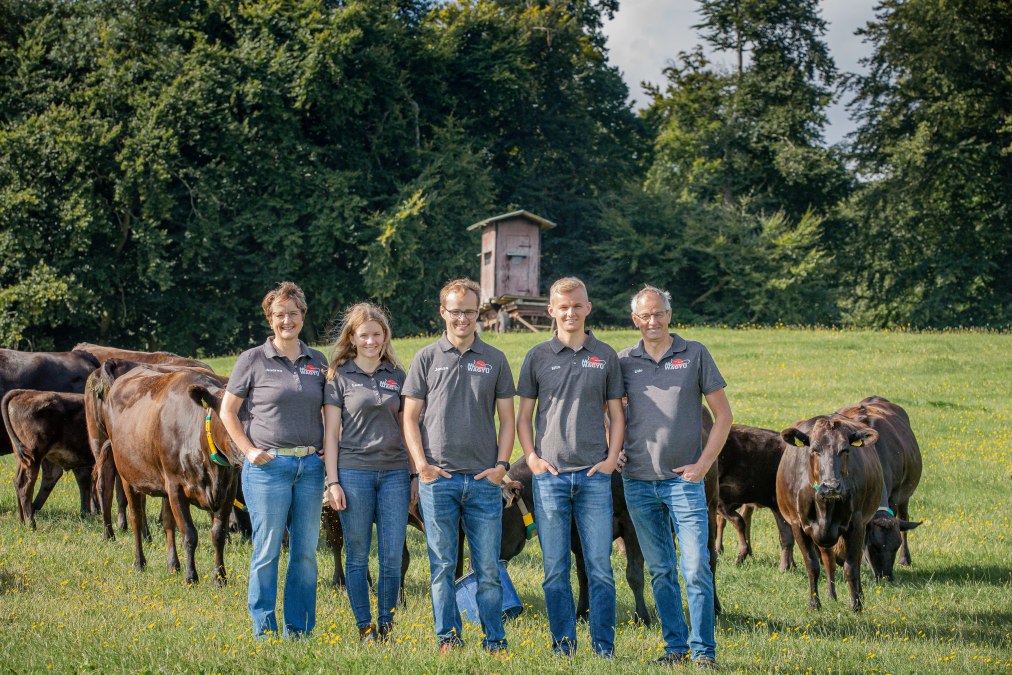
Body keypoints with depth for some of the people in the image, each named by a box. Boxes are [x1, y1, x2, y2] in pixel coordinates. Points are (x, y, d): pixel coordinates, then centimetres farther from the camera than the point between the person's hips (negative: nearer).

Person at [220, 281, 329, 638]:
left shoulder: (317, 361, 10)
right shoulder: (253, 360, 0)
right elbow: (228, 410, 4)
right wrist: (250, 450, -6)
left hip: (310, 466, 4)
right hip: (268, 465, -4)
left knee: (306, 552, 6)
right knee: (267, 551, -2)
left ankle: (300, 632, 13)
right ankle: (263, 632, 5)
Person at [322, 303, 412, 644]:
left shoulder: (397, 376, 11)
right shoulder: (340, 377, 2)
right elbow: (330, 433, 0)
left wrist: (415, 475, 9)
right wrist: (333, 482, -6)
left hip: (394, 473, 2)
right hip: (354, 472, -2)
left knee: (393, 558, 0)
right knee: (357, 557, 3)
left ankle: (386, 628, 10)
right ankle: (365, 629, 11)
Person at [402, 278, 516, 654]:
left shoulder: (495, 360, 10)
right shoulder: (426, 359, 7)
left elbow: (507, 418, 12)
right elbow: (410, 417, 7)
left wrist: (502, 464, -2)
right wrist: (421, 463, -6)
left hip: (484, 479, 1)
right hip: (438, 478, -1)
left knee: (488, 567, 1)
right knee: (442, 565, 3)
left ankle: (494, 640, 7)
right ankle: (447, 637, 9)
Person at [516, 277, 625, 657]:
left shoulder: (605, 356, 9)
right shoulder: (538, 357, 7)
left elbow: (616, 414, 12)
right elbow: (523, 415, 10)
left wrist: (611, 458, 0)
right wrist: (532, 458, -2)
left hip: (594, 474, 0)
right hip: (550, 474, 0)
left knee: (600, 566, -1)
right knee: (555, 569, 2)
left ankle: (604, 648, 6)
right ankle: (563, 647, 9)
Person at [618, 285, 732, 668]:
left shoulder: (695, 355, 2)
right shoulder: (624, 362, 7)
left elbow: (723, 414, 3)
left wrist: (704, 463, -5)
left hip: (684, 480, -3)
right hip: (637, 482, 3)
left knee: (696, 568, -7)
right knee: (659, 570, 9)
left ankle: (704, 650, -1)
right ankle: (675, 645, 17)